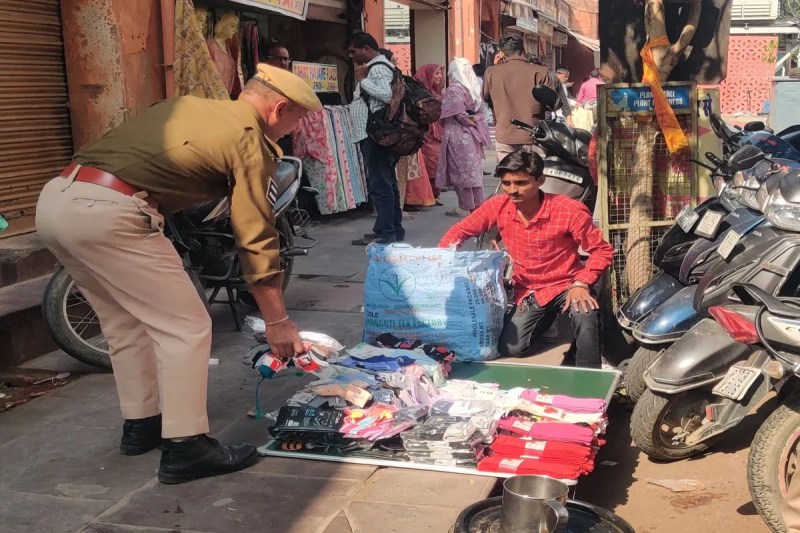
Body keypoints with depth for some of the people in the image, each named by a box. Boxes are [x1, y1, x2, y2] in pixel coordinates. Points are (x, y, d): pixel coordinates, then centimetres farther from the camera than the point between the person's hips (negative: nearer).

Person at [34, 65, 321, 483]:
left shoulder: (186, 105, 25)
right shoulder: (250, 140, 3)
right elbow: (257, 242, 1)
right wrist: (277, 322, 8)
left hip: (55, 198, 9)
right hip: (108, 212, -9)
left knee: (126, 323, 23)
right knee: (186, 328, 3)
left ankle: (141, 425, 34)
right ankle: (184, 448, 6)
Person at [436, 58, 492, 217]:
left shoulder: (454, 89, -13)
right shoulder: (474, 88, 12)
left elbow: (459, 115, -18)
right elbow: (481, 113, 13)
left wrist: (469, 122, -1)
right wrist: (475, 120, -3)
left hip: (457, 135, -8)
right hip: (472, 134, 8)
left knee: (461, 171, -2)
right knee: (474, 170, 11)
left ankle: (466, 207, 2)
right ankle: (478, 205, 14)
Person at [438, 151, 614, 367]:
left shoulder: (569, 210, -21)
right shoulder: (498, 206, -11)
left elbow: (602, 250, -11)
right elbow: (460, 231, 2)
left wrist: (581, 284, -24)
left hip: (565, 285, -4)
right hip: (527, 291, 4)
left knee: (586, 317, -36)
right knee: (509, 349, -12)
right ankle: (546, 316, 21)